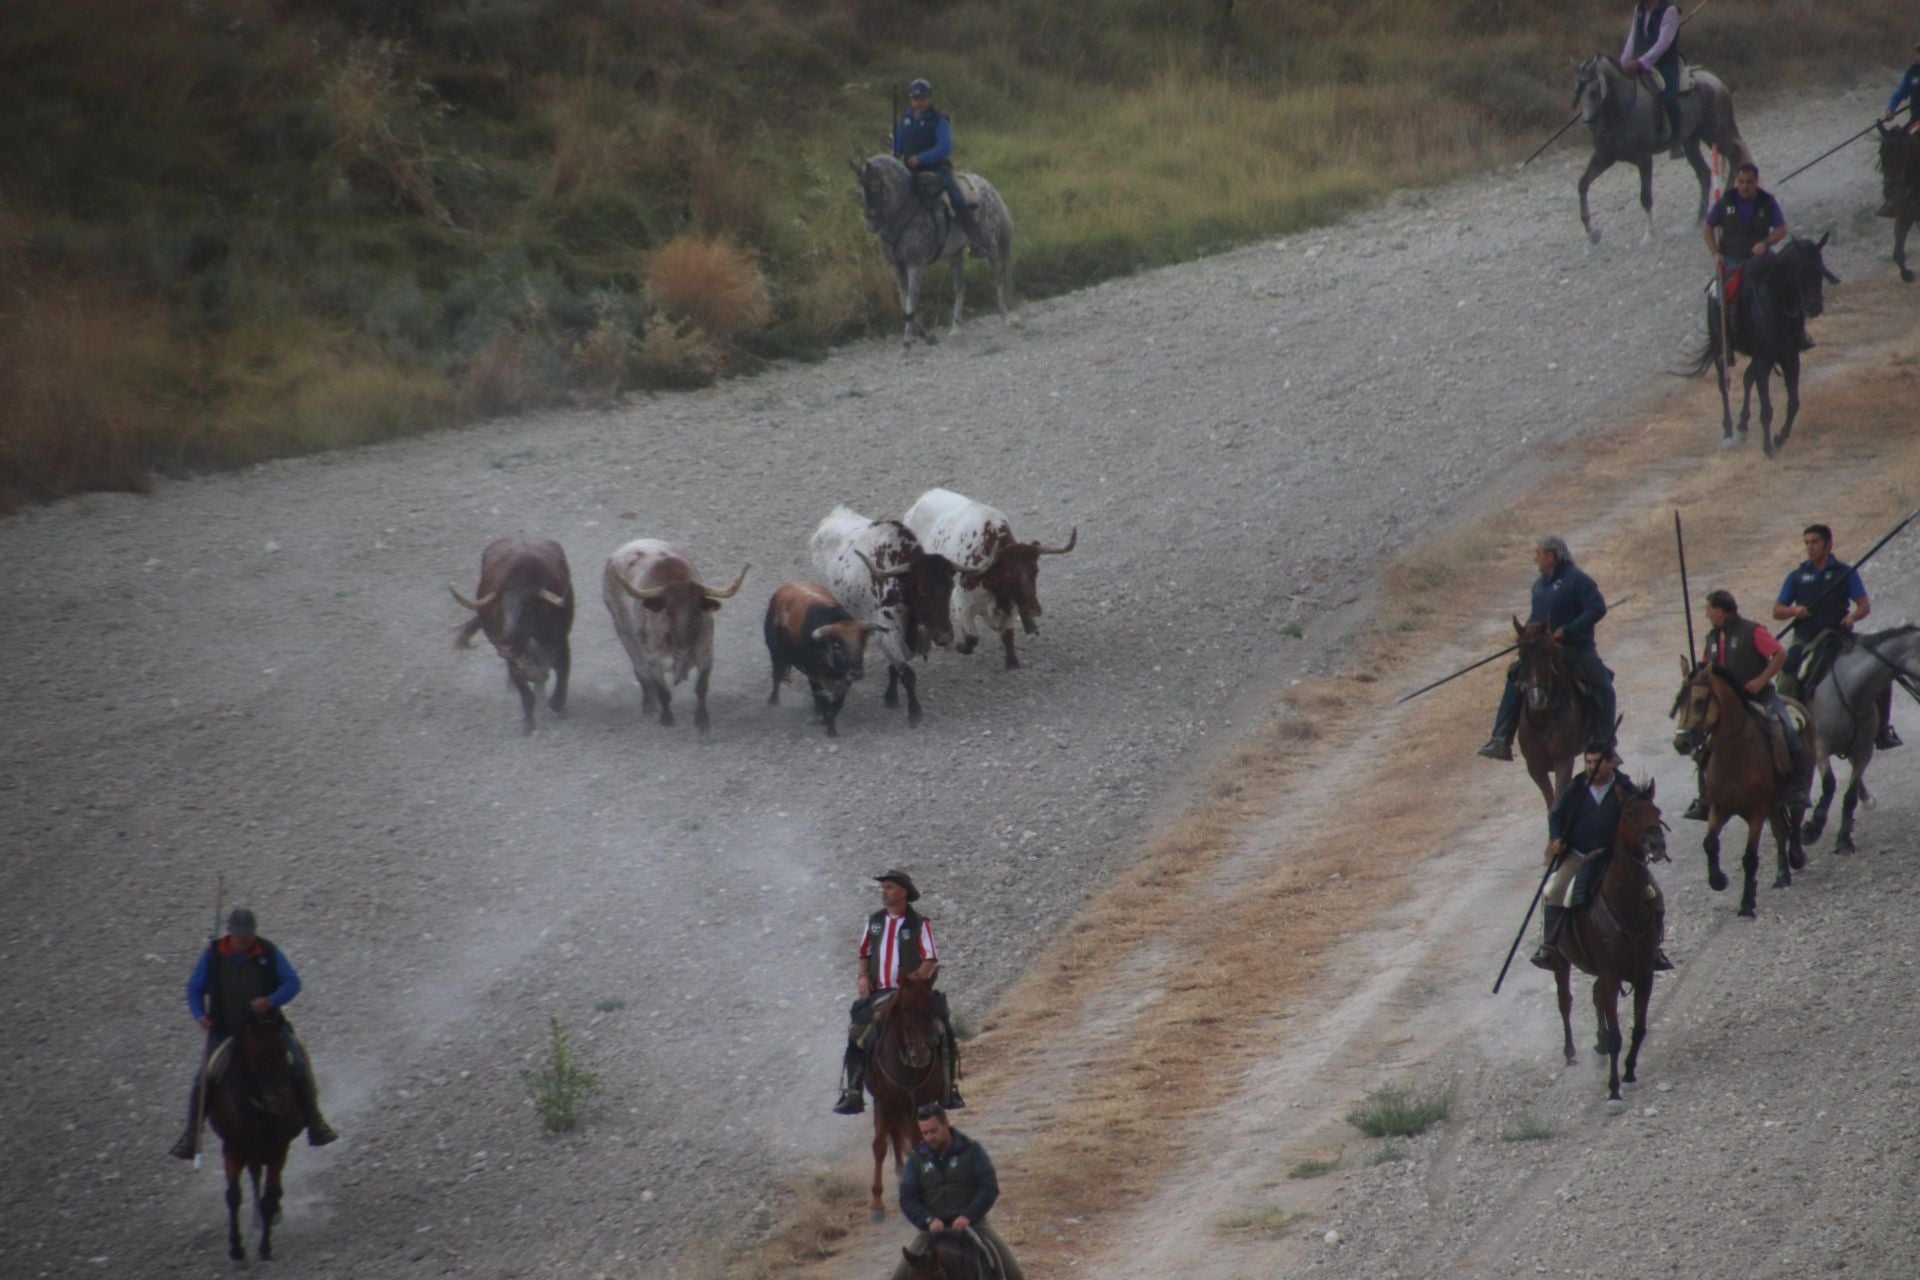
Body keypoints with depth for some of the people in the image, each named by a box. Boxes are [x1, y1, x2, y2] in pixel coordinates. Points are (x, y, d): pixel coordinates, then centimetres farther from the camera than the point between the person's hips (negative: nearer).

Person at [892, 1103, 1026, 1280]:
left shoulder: (971, 1151, -3)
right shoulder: (917, 1159, 4)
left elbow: (990, 1188, -9)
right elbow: (907, 1199, 0)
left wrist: (968, 1216, -25)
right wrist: (928, 1220, -19)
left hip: (972, 1223, -2)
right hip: (934, 1228, 2)